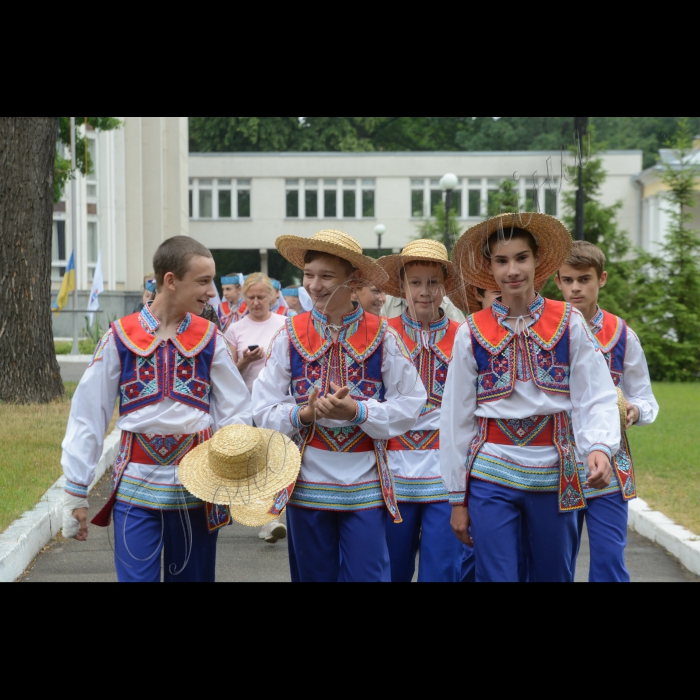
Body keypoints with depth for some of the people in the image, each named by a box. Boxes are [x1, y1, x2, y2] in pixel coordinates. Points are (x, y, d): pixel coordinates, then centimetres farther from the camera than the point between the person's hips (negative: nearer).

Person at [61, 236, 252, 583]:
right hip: (135, 489, -2)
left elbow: (235, 412, 1)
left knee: (193, 576, 11)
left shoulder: (210, 339, 1)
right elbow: (88, 418, 1)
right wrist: (76, 492, 0)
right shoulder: (120, 338, -3)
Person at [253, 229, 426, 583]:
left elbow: (410, 405, -5)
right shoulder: (290, 336, 0)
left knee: (367, 574, -1)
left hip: (366, 486, -1)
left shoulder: (381, 336, -3)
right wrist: (304, 413, -18)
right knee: (314, 575, 12)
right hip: (307, 484, 2)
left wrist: (357, 411, -18)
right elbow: (264, 411, 0)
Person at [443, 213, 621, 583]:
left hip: (555, 476, 1)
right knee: (496, 575, -3)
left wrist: (599, 447, -25)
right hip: (491, 474, 0)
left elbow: (596, 398, -4)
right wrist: (458, 498, 5)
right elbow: (456, 417, 5)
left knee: (554, 574, 11)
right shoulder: (471, 333, 1)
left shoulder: (570, 323, 0)